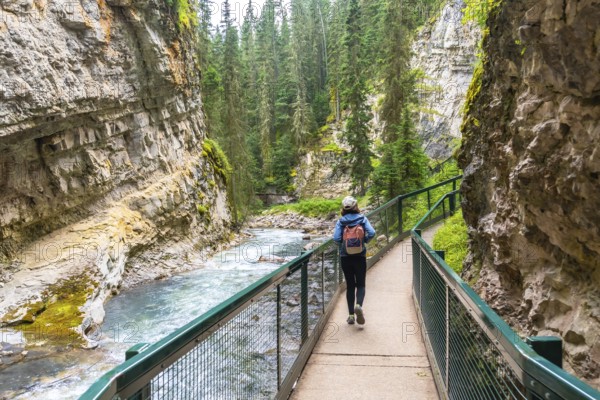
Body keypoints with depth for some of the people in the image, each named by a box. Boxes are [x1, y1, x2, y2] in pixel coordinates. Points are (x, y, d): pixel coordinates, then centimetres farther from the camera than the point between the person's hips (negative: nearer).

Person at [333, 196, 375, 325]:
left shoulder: (340, 221, -3)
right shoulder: (362, 219, -2)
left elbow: (336, 238, -14)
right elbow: (371, 233, -14)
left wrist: (344, 242, 6)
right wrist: (364, 240, 4)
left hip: (345, 257, 1)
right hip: (360, 256, -1)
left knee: (350, 285, 11)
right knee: (360, 284, 9)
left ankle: (351, 315, 12)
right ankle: (359, 305, -20)